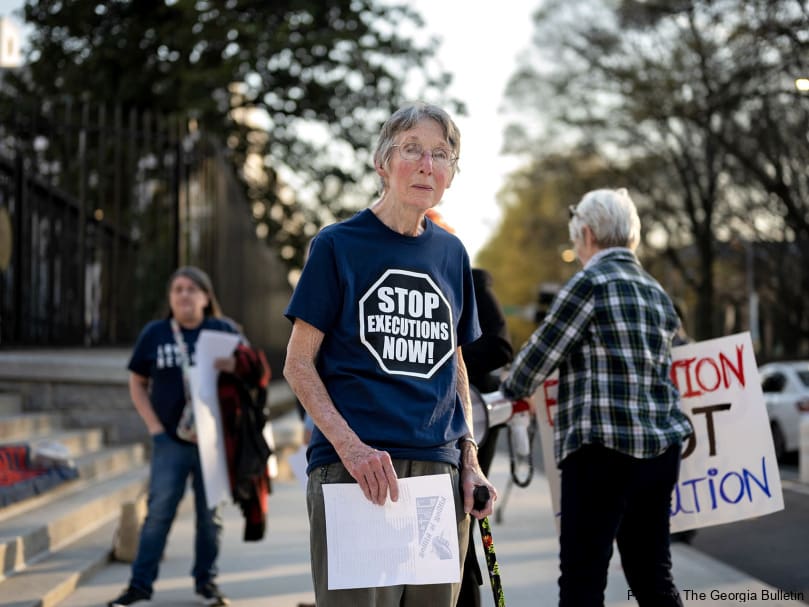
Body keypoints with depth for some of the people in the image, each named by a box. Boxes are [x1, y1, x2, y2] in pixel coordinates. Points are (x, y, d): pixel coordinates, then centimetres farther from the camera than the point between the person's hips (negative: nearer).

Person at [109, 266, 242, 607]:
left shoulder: (224, 330, 4)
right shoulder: (154, 334, 6)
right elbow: (137, 383, 12)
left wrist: (236, 367, -19)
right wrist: (154, 425, 0)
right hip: (171, 440, 0)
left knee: (210, 513, 7)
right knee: (159, 511, -4)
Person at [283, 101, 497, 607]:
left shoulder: (451, 254, 14)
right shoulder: (339, 244, 0)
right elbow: (299, 364, -2)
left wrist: (470, 461, 9)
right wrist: (351, 447, -15)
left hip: (439, 470, 5)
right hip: (353, 470, -4)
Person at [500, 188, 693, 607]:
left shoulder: (591, 282, -8)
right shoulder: (658, 294, 16)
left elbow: (539, 354, -5)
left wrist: (512, 388, 15)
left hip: (604, 449, -8)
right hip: (662, 447, 8)